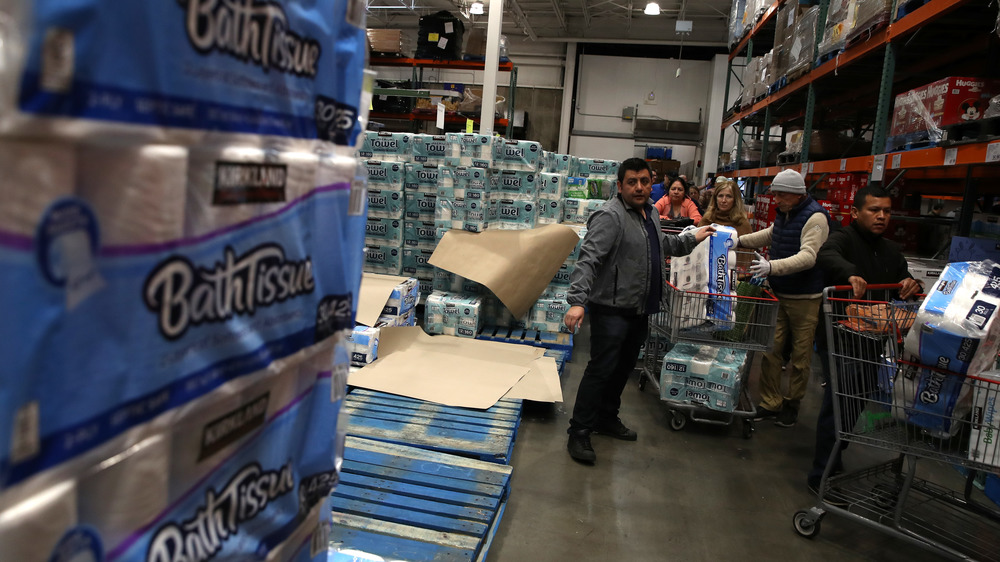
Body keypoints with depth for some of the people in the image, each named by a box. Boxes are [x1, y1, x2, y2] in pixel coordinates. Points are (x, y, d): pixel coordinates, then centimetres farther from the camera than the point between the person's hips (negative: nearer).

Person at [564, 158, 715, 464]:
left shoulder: (650, 213, 13)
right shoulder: (610, 216, -18)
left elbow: (663, 245, 34)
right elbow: (588, 259, -28)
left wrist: (692, 238, 29)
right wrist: (577, 301, -38)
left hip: (640, 310, 9)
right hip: (612, 309, -9)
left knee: (623, 368, 19)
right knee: (601, 370, -6)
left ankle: (607, 418, 35)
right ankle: (579, 433, 4)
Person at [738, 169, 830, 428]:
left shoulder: (815, 217, -16)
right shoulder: (783, 213, 10)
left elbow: (807, 257, -27)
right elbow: (771, 234, 31)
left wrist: (772, 266, -39)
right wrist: (738, 241, 24)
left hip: (804, 298, -7)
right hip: (778, 293, 7)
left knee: (800, 355, 5)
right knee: (770, 349, 6)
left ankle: (792, 403, 21)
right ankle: (770, 403, 16)